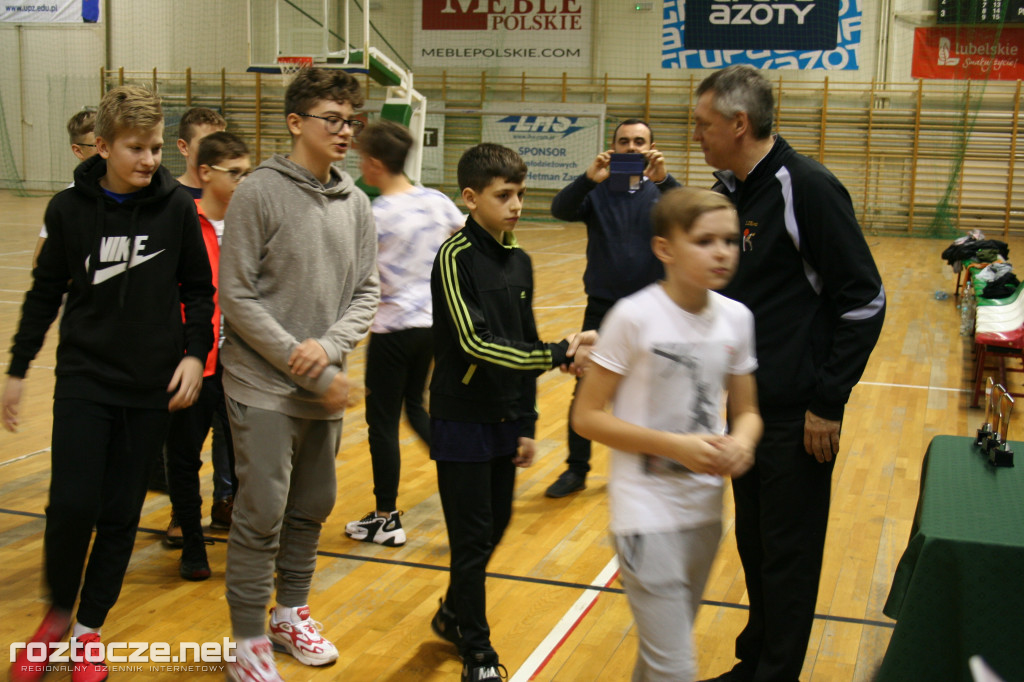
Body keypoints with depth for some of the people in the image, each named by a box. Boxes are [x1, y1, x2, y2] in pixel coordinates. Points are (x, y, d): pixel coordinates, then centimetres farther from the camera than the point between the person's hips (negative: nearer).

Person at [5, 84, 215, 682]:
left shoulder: (176, 207, -4)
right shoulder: (70, 208, -3)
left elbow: (199, 290, 5)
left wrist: (195, 353, -6)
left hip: (152, 386, 0)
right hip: (84, 379, 0)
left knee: (122, 515, 6)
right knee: (72, 505, -8)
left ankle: (90, 629, 24)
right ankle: (58, 612, 19)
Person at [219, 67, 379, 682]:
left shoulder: (356, 203, 7)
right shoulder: (260, 193, -9)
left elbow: (367, 292, 8)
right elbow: (237, 296, -12)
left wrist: (330, 346, -12)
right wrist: (307, 369, -14)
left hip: (326, 389, 6)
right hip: (265, 388, -5)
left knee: (313, 508, 16)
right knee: (261, 515, -2)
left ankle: (292, 612, 35)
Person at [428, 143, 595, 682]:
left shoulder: (519, 261, 6)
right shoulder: (455, 257, -15)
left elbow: (523, 344, 12)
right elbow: (476, 343, -25)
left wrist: (526, 424, 12)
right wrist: (559, 354, -29)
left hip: (504, 420, 7)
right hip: (462, 421, -7)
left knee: (495, 526, 16)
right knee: (473, 537, 2)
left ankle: (454, 614, 39)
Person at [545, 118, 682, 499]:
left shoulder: (661, 190, 0)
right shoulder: (598, 192, -1)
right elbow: (560, 210, -18)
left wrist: (664, 180, -36)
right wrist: (589, 179, -36)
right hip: (602, 307, 0)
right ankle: (576, 469, 15)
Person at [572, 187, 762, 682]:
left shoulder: (737, 319, -1)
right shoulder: (634, 317, -16)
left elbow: (747, 411, 10)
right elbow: (586, 417, -13)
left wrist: (742, 443, -13)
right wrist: (676, 446, -21)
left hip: (705, 511, 5)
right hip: (647, 513, -5)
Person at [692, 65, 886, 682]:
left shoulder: (808, 189, -17)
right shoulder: (726, 193, 8)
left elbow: (864, 302, -16)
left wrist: (828, 403, -15)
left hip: (795, 417, -8)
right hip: (742, 406, 8)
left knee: (788, 556, 4)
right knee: (754, 545, 18)